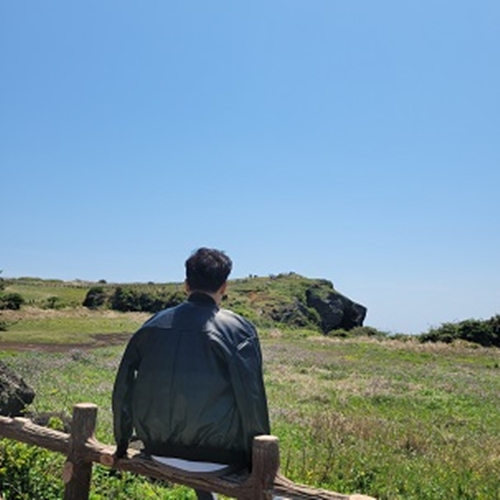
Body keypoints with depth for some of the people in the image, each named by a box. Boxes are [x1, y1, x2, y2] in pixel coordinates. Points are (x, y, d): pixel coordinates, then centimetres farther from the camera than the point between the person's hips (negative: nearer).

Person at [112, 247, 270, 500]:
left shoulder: (153, 325, 2)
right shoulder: (238, 329, -10)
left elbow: (123, 387, 7)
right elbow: (251, 398, -11)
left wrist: (122, 443, 19)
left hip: (158, 447, 4)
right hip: (215, 450, -4)